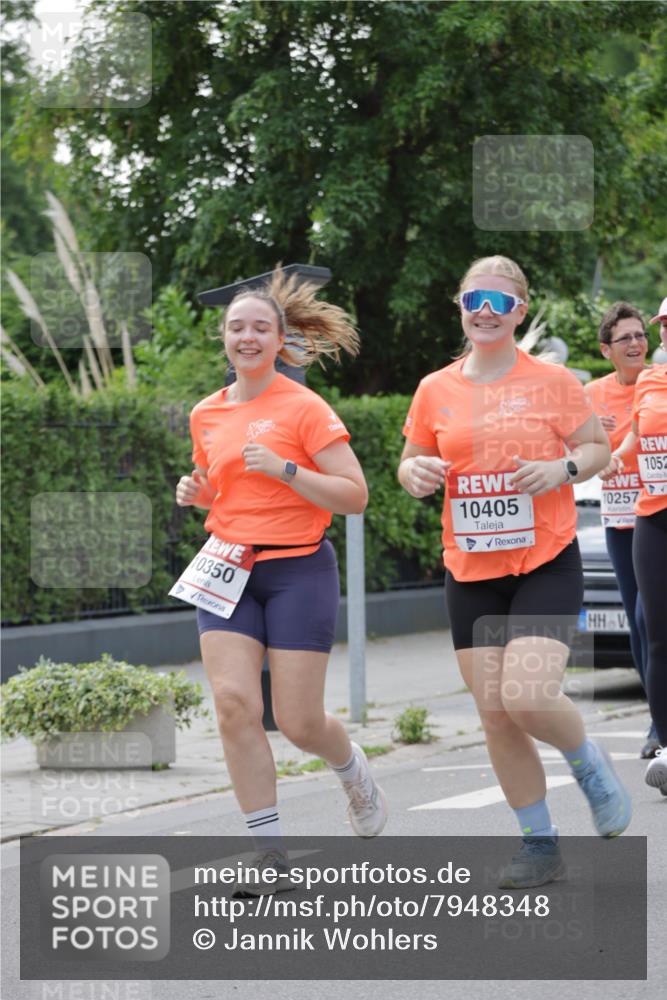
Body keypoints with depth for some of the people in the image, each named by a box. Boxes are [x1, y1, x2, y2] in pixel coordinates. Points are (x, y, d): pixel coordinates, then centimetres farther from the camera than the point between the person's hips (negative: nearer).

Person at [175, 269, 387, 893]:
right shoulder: (207, 415, 10)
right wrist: (195, 493, 3)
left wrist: (284, 469, -20)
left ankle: (354, 771, 33)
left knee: (298, 721, -4)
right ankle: (270, 854, -6)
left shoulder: (304, 409, -7)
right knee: (233, 701, -13)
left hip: (298, 568, -4)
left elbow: (355, 496, -10)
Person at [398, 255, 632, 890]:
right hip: (470, 571, 4)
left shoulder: (553, 381, -3)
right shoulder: (435, 390, 5)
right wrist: (416, 474, -8)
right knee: (494, 714, 1)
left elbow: (599, 448, 6)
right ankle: (539, 844, 15)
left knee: (527, 697, -20)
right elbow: (411, 463, 16)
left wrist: (563, 468, -15)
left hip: (546, 564, -4)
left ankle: (589, 764, 12)